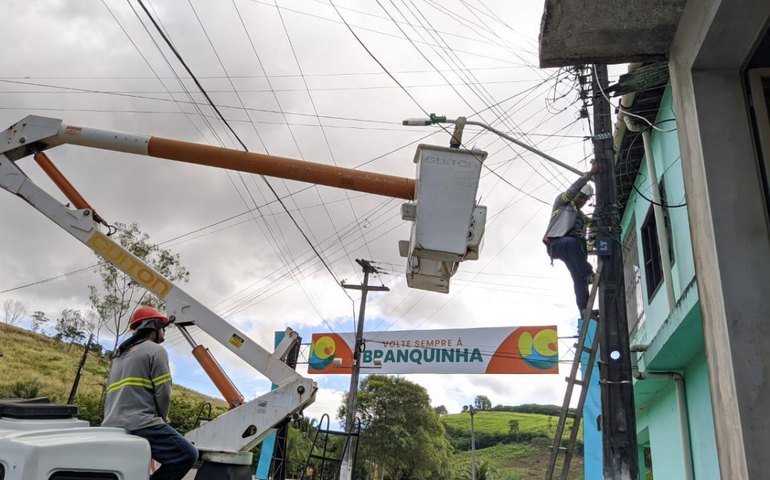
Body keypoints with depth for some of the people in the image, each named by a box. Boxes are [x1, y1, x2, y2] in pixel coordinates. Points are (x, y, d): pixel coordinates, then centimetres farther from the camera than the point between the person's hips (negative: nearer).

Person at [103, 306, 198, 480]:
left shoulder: (119, 355, 28)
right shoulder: (155, 350, 1)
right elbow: (163, 392, -5)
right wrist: (162, 418, 13)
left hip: (112, 426, 9)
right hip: (141, 424, -9)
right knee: (187, 455, -12)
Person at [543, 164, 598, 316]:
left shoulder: (581, 215, 32)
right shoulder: (562, 202, 13)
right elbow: (574, 188, -2)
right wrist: (590, 173, -6)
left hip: (571, 249, 7)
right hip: (555, 244, -6)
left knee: (579, 278, -13)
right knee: (573, 242, -40)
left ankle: (584, 310, -21)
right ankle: (589, 275, -40)